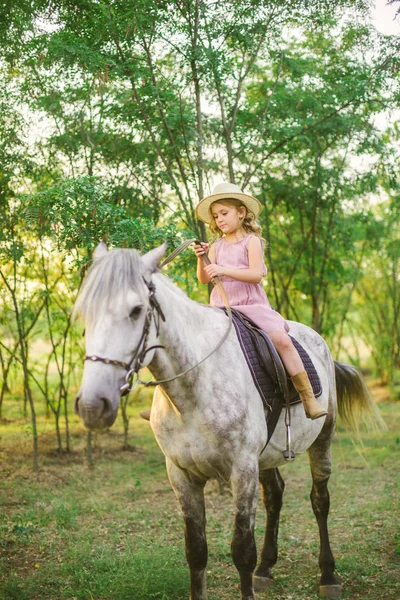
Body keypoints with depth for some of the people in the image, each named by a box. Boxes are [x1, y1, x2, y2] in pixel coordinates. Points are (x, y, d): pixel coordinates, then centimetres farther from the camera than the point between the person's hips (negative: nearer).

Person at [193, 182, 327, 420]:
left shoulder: (252, 241, -3)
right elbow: (204, 279, 2)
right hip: (221, 306, 4)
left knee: (282, 339, -19)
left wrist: (224, 269, -25)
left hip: (252, 304, -4)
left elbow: (256, 275, -17)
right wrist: (201, 259, -16)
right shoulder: (216, 246, 8)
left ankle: (309, 398, -14)